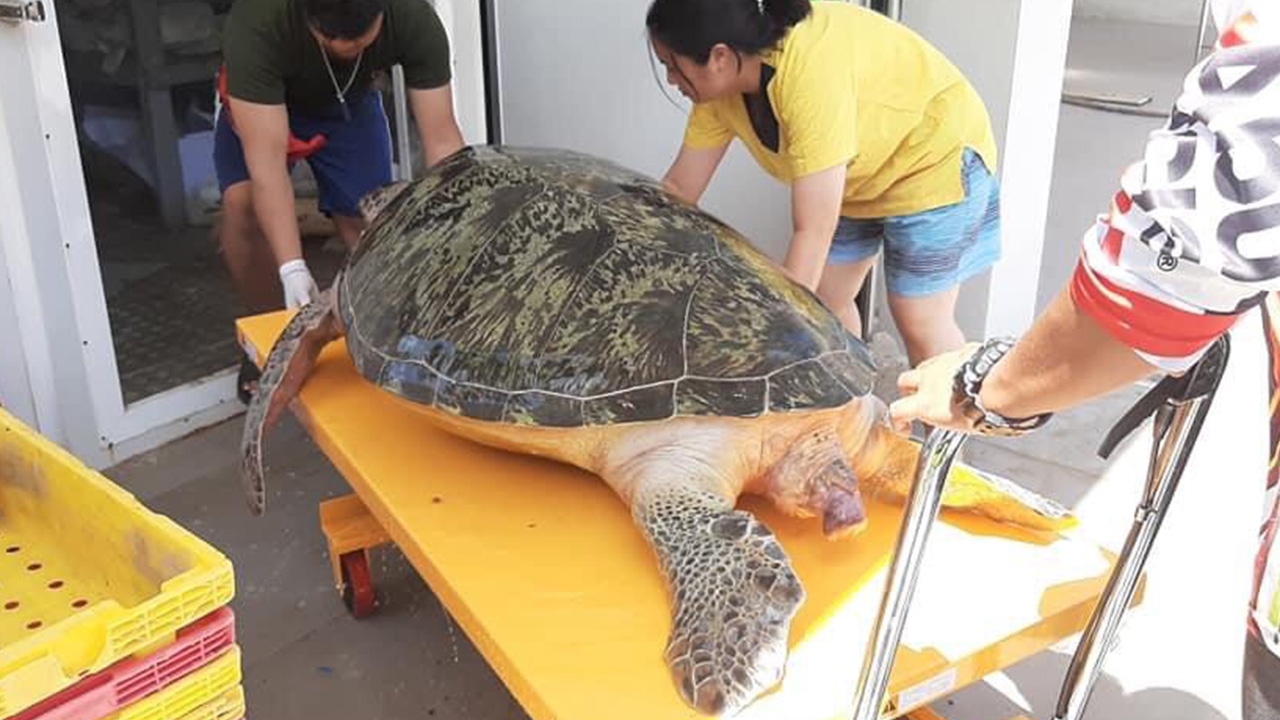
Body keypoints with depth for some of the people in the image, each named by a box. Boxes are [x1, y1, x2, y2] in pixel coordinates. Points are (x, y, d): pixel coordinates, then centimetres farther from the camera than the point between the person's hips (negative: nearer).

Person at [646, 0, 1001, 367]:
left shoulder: (810, 74, -39)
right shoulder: (722, 82, -15)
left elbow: (813, 233, -39)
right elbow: (679, 188, -5)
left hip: (934, 157, -7)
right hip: (860, 174, 8)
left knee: (921, 322, -5)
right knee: (823, 301, 8)